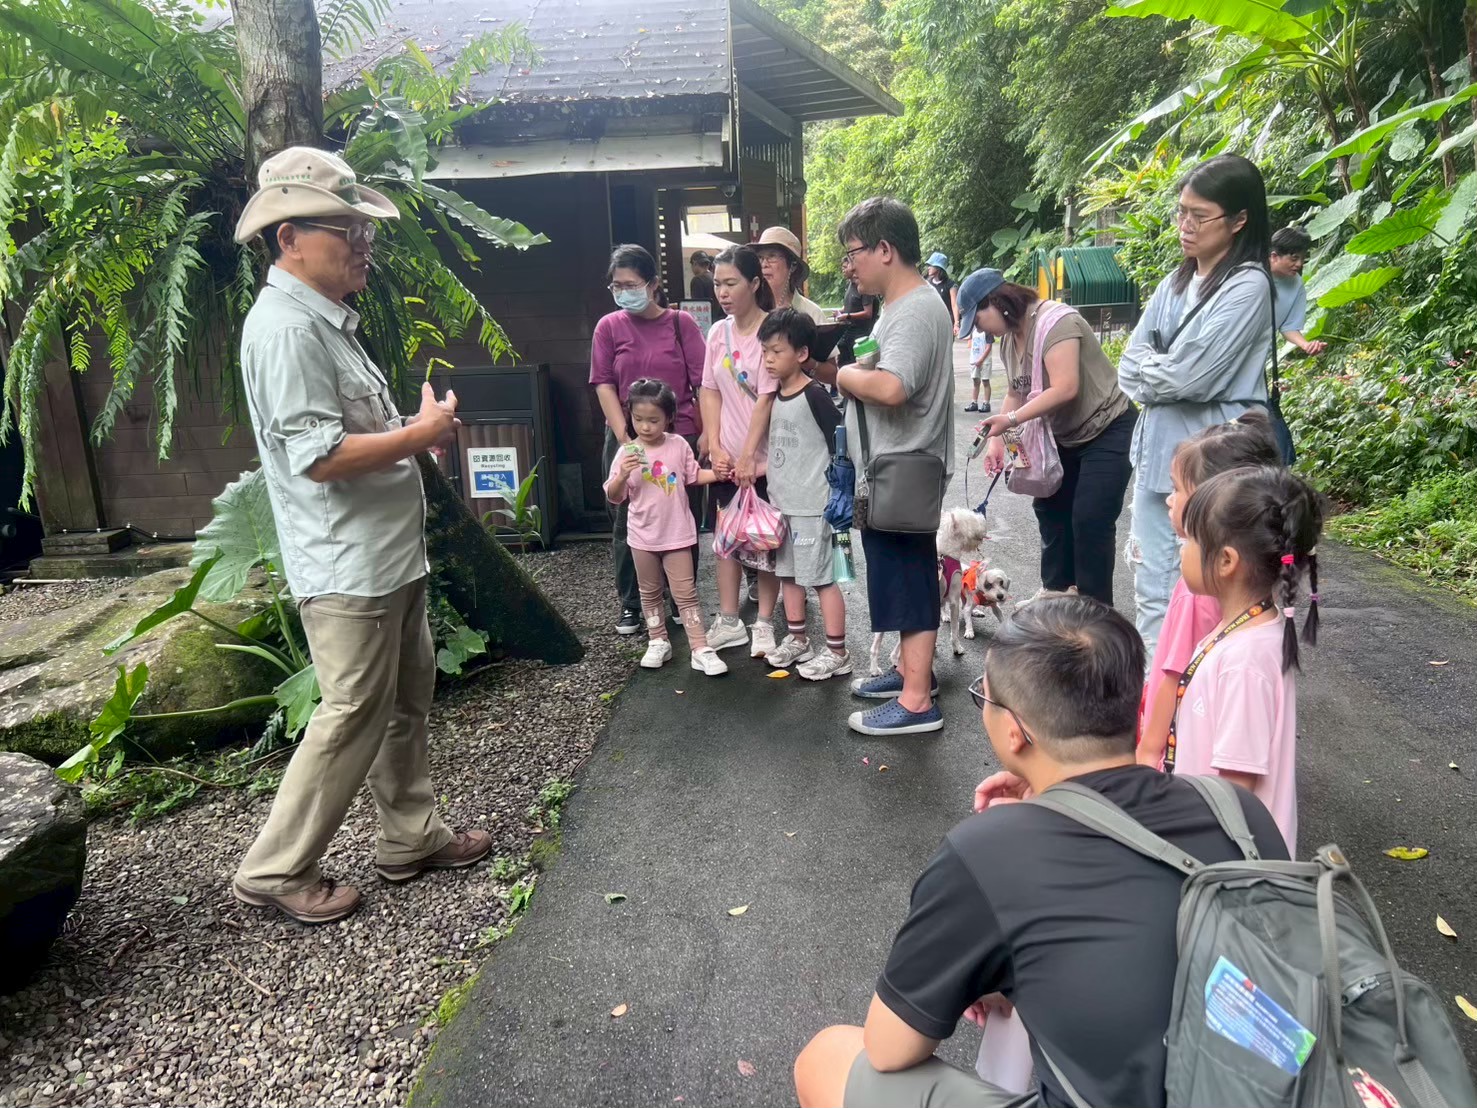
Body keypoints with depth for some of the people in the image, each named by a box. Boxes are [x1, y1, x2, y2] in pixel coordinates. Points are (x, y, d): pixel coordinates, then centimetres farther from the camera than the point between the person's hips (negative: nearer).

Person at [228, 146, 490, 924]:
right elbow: (319, 455, -26)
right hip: (347, 568, -10)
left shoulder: (327, 320, 15)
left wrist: (415, 430, 7)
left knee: (406, 697, 17)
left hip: (387, 556, 10)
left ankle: (412, 837, 32)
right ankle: (275, 870, 18)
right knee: (353, 718, 0)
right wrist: (422, 433, -17)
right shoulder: (286, 329, -18)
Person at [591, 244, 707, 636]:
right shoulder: (608, 327, 3)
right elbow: (604, 385, 0)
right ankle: (631, 604, 21)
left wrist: (708, 432, -10)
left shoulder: (680, 323, 0)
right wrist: (624, 438, -8)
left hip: (680, 437, -1)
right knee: (627, 526, 8)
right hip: (628, 441, 1)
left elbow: (703, 382, -2)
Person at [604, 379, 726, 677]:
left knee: (685, 592, 1)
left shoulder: (678, 445, -6)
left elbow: (694, 476, 8)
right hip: (643, 536, 1)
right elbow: (614, 498, -7)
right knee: (650, 592, 15)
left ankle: (700, 649, 4)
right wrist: (623, 475, -25)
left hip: (677, 533, -1)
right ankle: (658, 643, 30)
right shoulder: (627, 453, -8)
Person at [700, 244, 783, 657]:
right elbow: (711, 393, 6)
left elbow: (766, 399, -17)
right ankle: (728, 621, 22)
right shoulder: (718, 332, 5)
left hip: (763, 457, -5)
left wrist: (747, 456, -19)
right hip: (727, 456, 6)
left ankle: (764, 624, 16)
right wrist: (716, 448, -3)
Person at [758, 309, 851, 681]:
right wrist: (772, 491, 15)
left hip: (812, 506, -8)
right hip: (781, 503, 8)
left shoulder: (814, 396, -15)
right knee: (788, 572, 17)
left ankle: (837, 653, 9)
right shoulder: (775, 396, 9)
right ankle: (797, 639, 32)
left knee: (821, 577, -2)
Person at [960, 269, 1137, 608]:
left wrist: (1011, 420, -31)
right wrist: (997, 440, -8)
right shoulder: (1008, 338, 3)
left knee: (1089, 522, -12)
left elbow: (1065, 389, -32)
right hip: (1066, 436, 9)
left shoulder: (1056, 323, -25)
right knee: (1050, 509, 12)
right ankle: (1056, 596, 25)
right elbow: (1016, 395, 5)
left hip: (1108, 430, -9)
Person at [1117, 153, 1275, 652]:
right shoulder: (1175, 282, 11)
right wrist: (1165, 370, -10)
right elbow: (1130, 370, 7)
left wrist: (1152, 364, 0)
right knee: (1152, 591, 13)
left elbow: (1186, 376, -18)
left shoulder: (1246, 287, -11)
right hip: (1157, 450, 7)